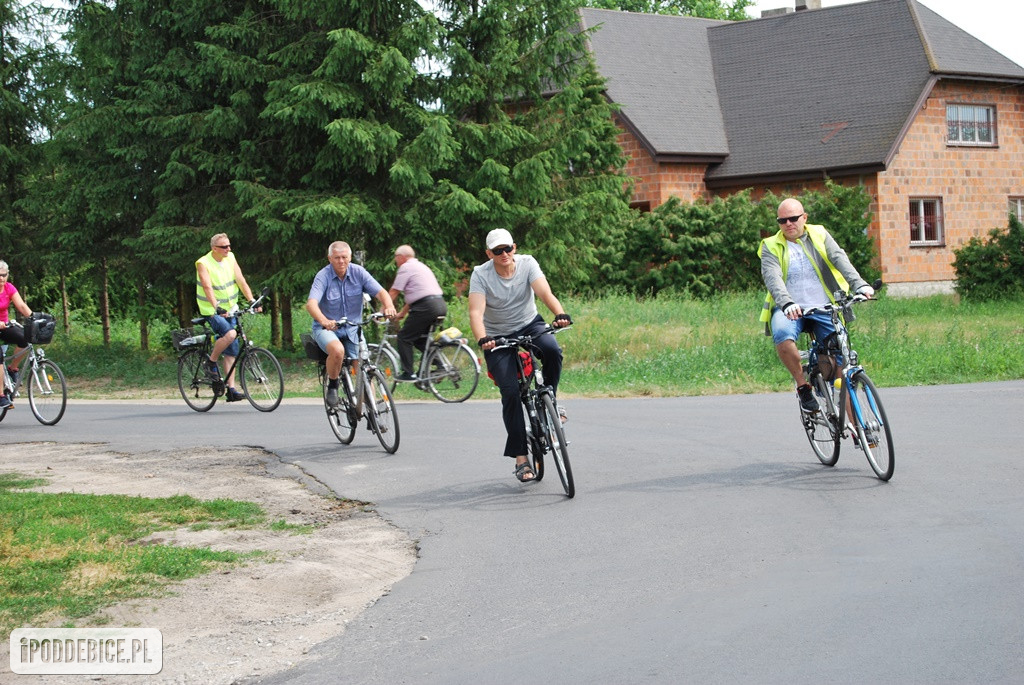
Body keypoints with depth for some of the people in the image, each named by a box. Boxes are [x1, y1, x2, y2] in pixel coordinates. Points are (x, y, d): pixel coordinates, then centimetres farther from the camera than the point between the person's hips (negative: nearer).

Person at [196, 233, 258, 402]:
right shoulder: (203, 263, -13)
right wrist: (216, 307, -41)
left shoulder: (230, 258, 2)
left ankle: (231, 389, 6)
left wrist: (252, 301, -15)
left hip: (229, 310, 6)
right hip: (212, 311, -6)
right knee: (230, 334, -30)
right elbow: (208, 287, -26)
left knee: (231, 351, 3)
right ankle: (211, 362, -7)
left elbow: (241, 280, -3)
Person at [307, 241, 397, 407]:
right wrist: (324, 321, -48)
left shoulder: (358, 272, -5)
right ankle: (332, 386, -8)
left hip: (352, 328, 3)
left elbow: (380, 292, -14)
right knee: (338, 350, -33)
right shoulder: (323, 276, -13)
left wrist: (389, 306, -37)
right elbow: (311, 303, -28)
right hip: (327, 329, -3)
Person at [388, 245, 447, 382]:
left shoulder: (406, 267, -2)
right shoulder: (421, 266, 27)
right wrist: (402, 313, 32)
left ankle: (408, 373, -2)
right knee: (419, 338, 20)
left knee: (404, 337, 1)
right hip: (441, 305, 9)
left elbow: (393, 293, -3)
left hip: (426, 307, -9)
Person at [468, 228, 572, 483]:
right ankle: (520, 457, -9)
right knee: (510, 392, -16)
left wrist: (560, 314, -47)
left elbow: (545, 292, -27)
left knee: (552, 349, -33)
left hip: (529, 324, 1)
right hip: (498, 336, -1)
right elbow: (476, 312, -28)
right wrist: (482, 340, -47)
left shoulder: (527, 263, -12)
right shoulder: (481, 275, -16)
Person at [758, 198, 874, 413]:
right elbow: (772, 278, -13)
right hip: (789, 310, -2)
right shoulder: (771, 247, 5)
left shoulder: (819, 235, 11)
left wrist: (859, 284, -25)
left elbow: (839, 259, -6)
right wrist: (787, 303, -34)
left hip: (823, 309, 2)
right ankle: (803, 385, -15)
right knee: (782, 334, -36)